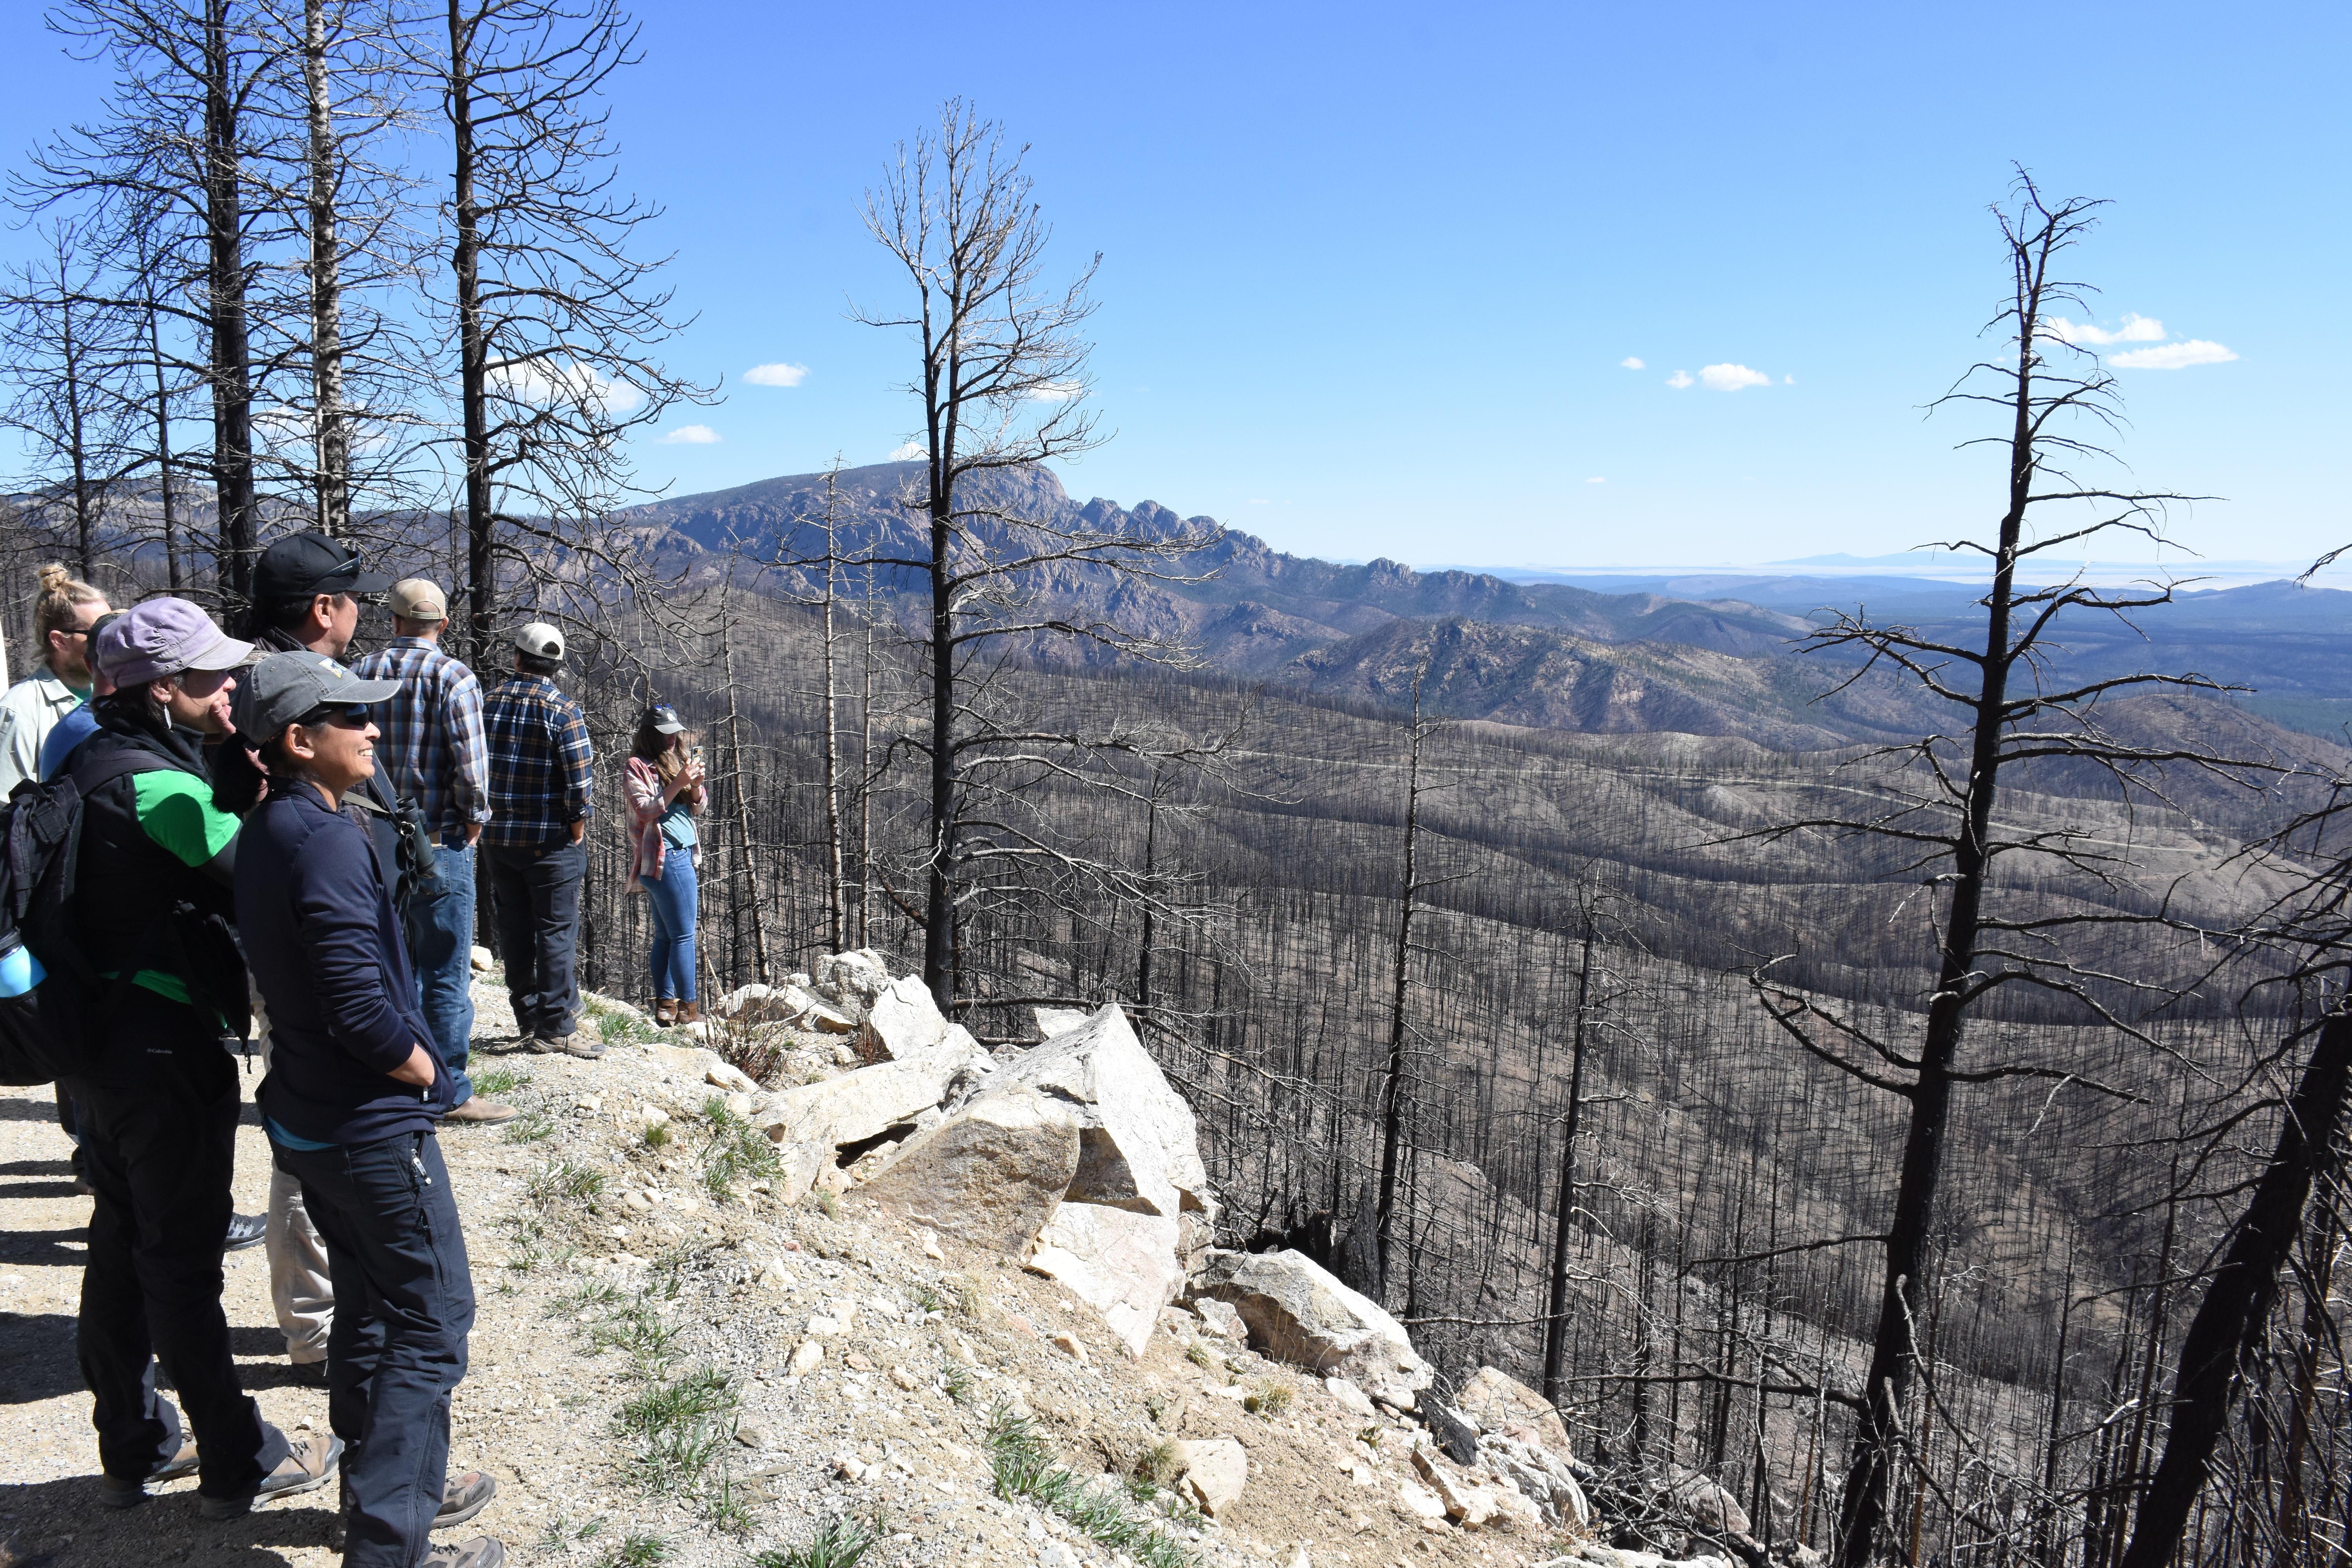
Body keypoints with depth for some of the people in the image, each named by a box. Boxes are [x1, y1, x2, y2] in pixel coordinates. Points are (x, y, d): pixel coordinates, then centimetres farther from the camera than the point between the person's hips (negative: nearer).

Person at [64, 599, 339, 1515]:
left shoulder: (99, 762, 8)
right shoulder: (156, 785, -22)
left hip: (103, 1050, 9)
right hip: (168, 1056, -9)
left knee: (120, 1252, 18)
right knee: (182, 1265, 2)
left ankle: (133, 1449, 33)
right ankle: (239, 1466, 17)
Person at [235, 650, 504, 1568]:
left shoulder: (263, 834, 7)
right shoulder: (328, 842, -23)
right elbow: (363, 1010, -28)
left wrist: (413, 1063, 10)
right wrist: (430, 1072, -10)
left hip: (307, 1118, 10)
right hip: (373, 1127, -10)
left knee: (370, 1306, 21)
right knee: (432, 1321, 1)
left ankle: (385, 1484, 36)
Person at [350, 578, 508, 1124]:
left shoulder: (360, 674, 5)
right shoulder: (454, 677, -11)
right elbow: (470, 764, -17)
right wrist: (474, 817, 0)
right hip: (438, 843, -5)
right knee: (446, 975, 2)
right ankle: (450, 1092, 7)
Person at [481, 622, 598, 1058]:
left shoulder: (489, 702, 3)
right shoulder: (562, 708, -11)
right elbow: (578, 776, -16)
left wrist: (483, 818, 15)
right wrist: (578, 826, -5)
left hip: (497, 837, 5)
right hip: (550, 840, -5)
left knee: (515, 930, 12)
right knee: (556, 932, 0)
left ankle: (529, 1019, 21)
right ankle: (554, 1028, 1)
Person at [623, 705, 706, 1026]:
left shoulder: (675, 761, 17)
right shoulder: (636, 767, -6)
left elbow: (696, 808, 16)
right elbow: (646, 810, -15)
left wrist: (696, 786, -3)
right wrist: (677, 784, -21)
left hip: (682, 855, 8)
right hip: (665, 858, -8)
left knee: (665, 936, 9)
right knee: (683, 935, -8)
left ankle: (664, 1004, 13)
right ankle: (688, 1007, -5)